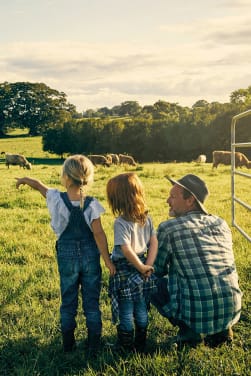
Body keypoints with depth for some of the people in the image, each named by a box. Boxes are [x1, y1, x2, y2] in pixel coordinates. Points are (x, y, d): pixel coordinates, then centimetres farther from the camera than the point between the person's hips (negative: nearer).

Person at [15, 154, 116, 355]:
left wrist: (25, 179, 29)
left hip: (67, 256, 1)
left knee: (68, 302, 15)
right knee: (92, 302, 10)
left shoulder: (57, 199, -12)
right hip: (90, 256, -1)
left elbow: (39, 185, 8)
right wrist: (108, 261, -10)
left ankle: (68, 344, 26)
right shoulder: (92, 204, -15)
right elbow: (98, 233, -16)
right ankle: (94, 345, 18)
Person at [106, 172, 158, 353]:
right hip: (142, 268, 6)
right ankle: (141, 345, 29)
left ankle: (126, 347, 20)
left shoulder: (121, 223, -20)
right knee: (142, 310, 17)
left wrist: (142, 268, -14)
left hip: (125, 271, -6)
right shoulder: (147, 218, 0)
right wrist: (148, 265, -5)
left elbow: (127, 250, -25)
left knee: (125, 312, 9)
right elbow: (154, 243, 0)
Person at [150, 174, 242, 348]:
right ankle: (222, 329, 17)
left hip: (197, 314, -5)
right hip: (232, 311, 5)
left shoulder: (168, 228, -9)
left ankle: (189, 331, 7)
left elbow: (158, 270, 4)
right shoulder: (221, 224, 7)